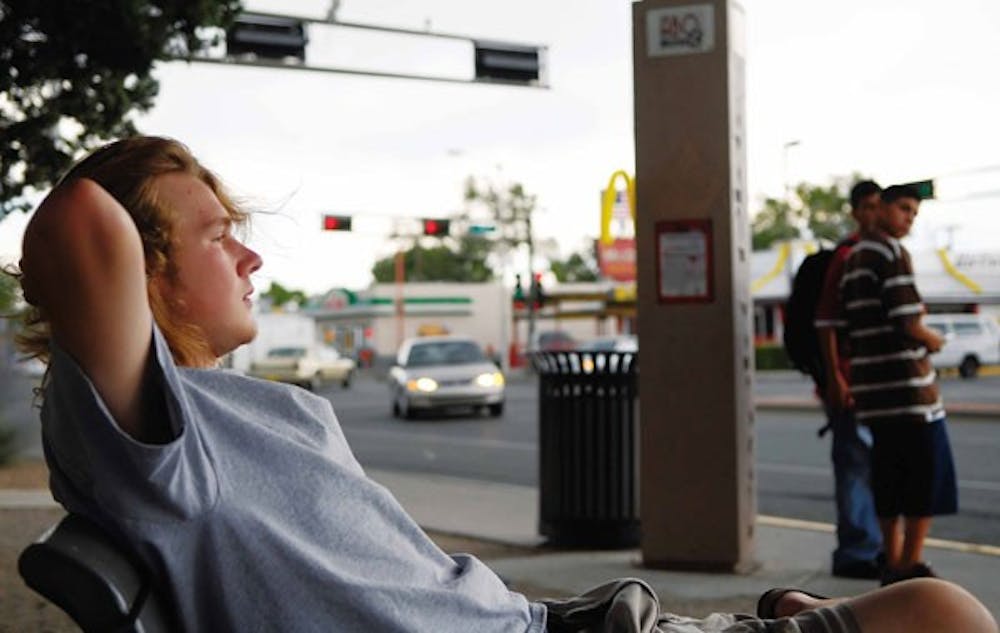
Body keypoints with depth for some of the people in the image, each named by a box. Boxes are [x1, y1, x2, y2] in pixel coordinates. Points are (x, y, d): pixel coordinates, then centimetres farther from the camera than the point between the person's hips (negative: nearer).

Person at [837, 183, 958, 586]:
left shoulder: (853, 257, 18)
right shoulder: (892, 253, -10)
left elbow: (849, 324, 17)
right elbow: (906, 322, -16)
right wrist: (931, 340, 1)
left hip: (871, 380, 9)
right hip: (904, 378, -9)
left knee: (889, 470, 13)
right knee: (928, 467, -2)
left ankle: (893, 562, 16)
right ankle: (911, 565, -1)